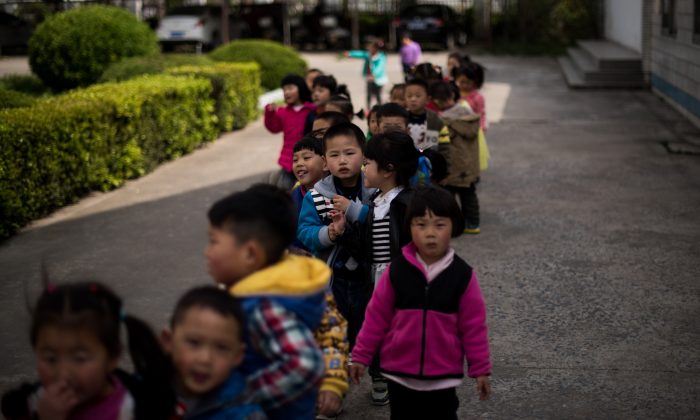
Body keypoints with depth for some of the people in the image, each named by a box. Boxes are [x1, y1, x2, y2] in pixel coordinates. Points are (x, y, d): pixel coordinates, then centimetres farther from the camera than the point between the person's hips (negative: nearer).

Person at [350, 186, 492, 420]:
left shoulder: (463, 275, -9)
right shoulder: (396, 270, -8)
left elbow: (473, 325, -3)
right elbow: (377, 316, 0)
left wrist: (480, 369, 0)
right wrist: (361, 356, 3)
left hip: (443, 376, -1)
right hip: (399, 373, 1)